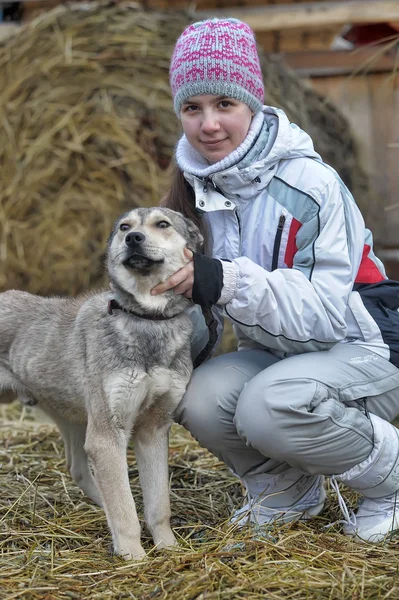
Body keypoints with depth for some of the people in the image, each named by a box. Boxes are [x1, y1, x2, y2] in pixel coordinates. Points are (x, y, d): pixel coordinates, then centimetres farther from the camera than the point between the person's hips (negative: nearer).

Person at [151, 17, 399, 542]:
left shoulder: (310, 184, -22)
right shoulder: (197, 188, -3)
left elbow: (327, 310, -28)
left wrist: (228, 282, -40)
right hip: (278, 353, 6)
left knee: (269, 406, -34)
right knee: (199, 398, -24)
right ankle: (291, 493, 6)